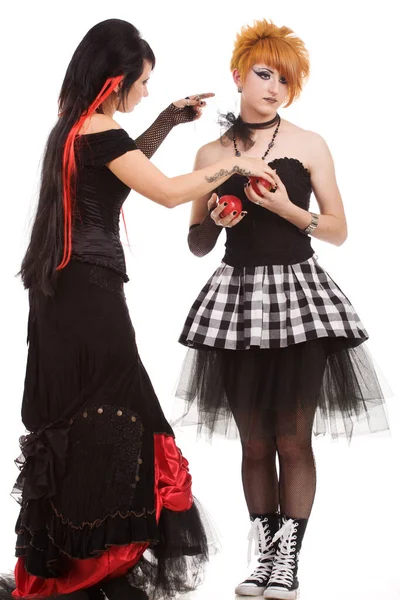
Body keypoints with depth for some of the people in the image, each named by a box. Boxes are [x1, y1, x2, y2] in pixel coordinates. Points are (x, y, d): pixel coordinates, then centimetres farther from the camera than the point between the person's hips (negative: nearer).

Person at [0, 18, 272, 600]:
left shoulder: (73, 126, 15)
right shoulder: (99, 130, -14)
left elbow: (125, 163, 33)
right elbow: (167, 191, -17)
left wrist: (168, 121, 24)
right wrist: (234, 164, -5)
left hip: (64, 290, 10)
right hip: (91, 292, -10)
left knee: (73, 421, 12)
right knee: (106, 422, -5)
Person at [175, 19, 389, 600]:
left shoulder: (308, 145, 3)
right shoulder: (212, 154, 9)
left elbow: (338, 230, 3)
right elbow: (197, 244, 14)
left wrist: (285, 207, -12)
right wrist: (214, 219, -8)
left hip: (298, 296, -2)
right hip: (237, 296, 2)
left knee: (293, 441, -2)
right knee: (254, 443, 6)